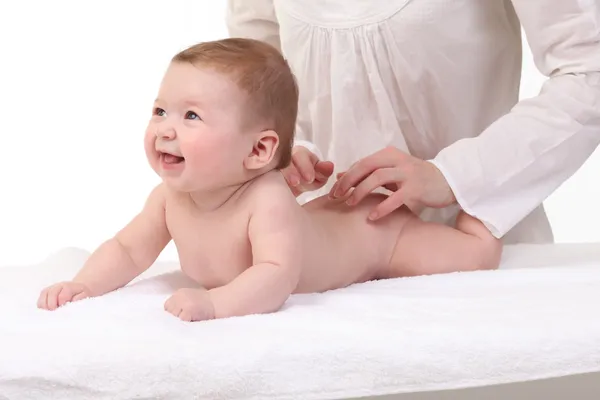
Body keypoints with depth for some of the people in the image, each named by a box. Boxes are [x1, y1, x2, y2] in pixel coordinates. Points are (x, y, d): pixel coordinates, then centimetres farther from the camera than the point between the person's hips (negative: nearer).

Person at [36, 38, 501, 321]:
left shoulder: (267, 201, -46)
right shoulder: (170, 199, -24)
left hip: (376, 230, -7)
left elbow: (278, 276, -57)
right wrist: (84, 285, -32)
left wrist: (214, 302, -72)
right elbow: (127, 250, -13)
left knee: (479, 254, 1)